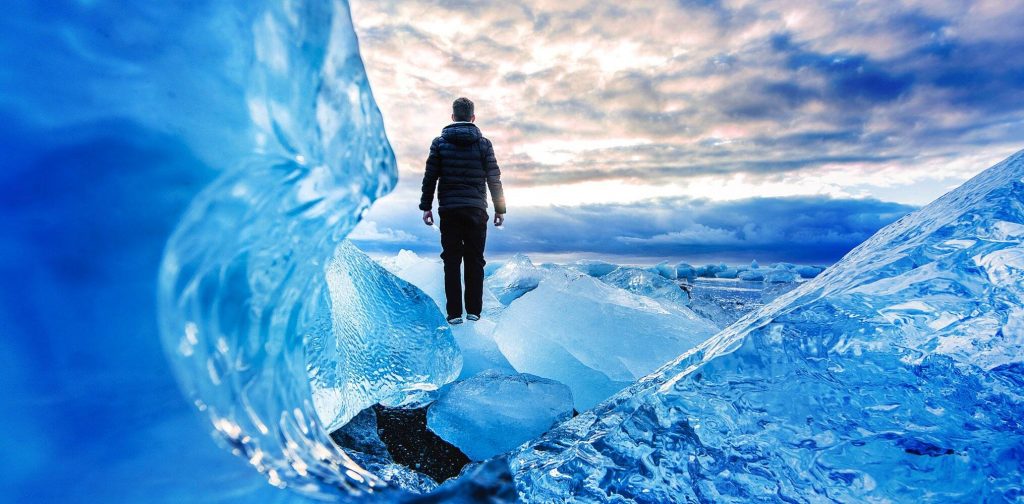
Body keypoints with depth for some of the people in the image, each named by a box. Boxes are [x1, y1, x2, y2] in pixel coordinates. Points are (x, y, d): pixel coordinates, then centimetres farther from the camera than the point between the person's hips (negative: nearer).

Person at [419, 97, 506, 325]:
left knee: (451, 261, 5)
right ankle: (474, 310, 10)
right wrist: (500, 209, 8)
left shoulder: (440, 142, 4)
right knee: (474, 261, 7)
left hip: (449, 210, 0)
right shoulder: (483, 143, 3)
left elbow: (430, 177, 2)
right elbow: (494, 179, 2)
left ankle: (454, 313, 6)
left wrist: (426, 206, 9)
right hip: (476, 209, 0)